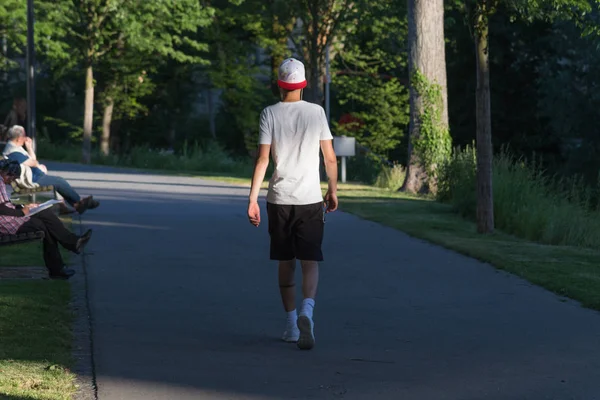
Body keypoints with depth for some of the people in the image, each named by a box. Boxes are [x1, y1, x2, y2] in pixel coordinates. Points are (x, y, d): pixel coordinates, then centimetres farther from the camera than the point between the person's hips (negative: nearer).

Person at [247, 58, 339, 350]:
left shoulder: (270, 114, -1)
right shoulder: (316, 112, 2)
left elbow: (263, 158, -8)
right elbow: (330, 158, 2)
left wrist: (252, 198, -7)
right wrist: (333, 190, 16)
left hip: (279, 200, 1)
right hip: (310, 199, -1)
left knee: (286, 263, 13)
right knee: (310, 263, -2)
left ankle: (291, 324, 18)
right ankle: (306, 311, -27)